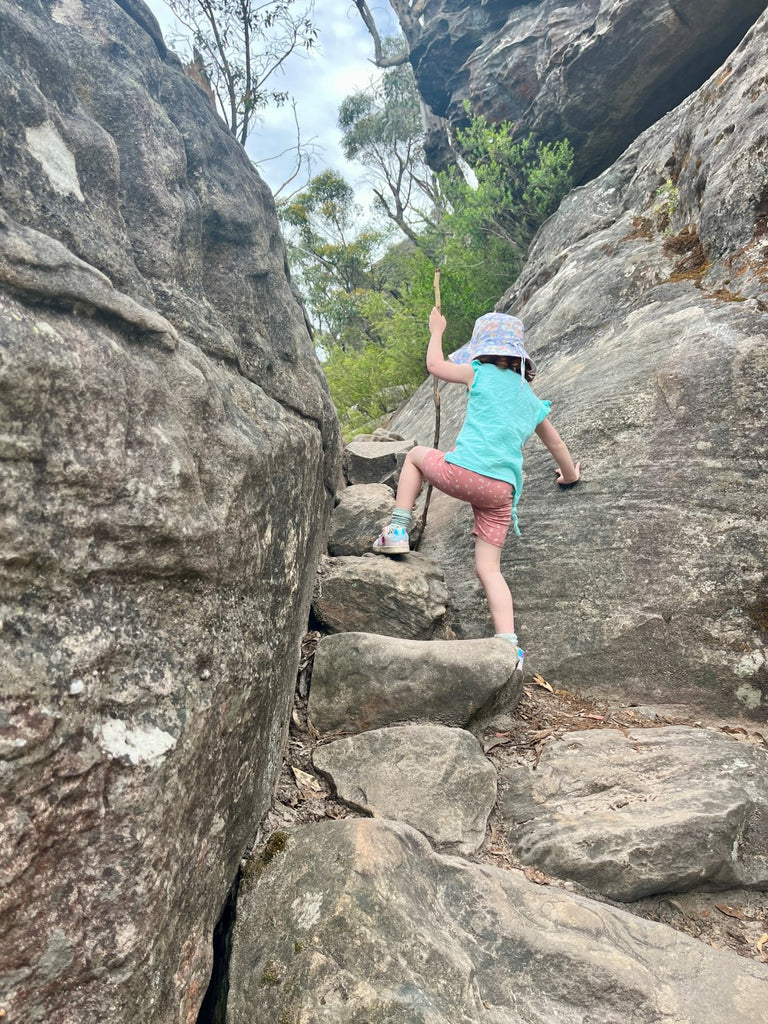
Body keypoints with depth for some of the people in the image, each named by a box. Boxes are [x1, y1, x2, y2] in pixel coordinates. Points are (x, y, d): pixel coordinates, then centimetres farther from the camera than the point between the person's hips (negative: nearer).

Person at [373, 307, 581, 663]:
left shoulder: (482, 374, 10)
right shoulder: (533, 401, 25)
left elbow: (435, 365, 23)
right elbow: (556, 443, 38)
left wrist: (436, 331, 42)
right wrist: (570, 474, 56)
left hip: (464, 473, -5)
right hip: (503, 491, 5)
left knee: (417, 453, 26)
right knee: (488, 568, 10)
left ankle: (397, 531, 15)